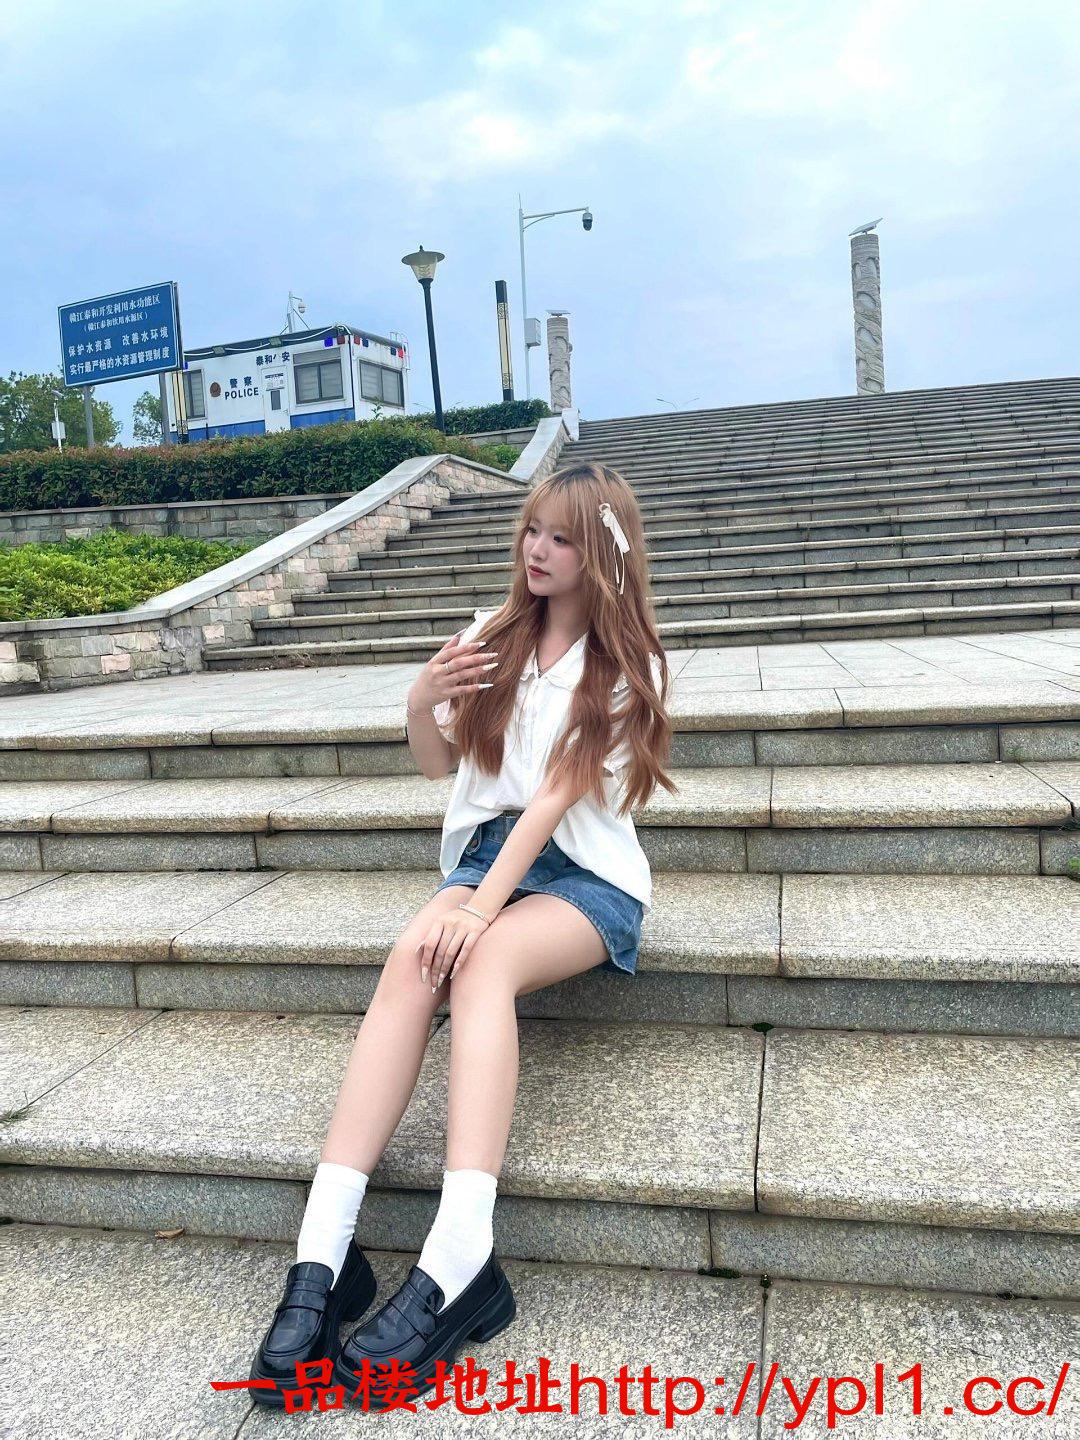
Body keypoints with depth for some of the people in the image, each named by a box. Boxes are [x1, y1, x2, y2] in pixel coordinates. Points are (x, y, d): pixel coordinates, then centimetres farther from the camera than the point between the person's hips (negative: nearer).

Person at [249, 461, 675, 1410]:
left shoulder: (623, 664, -2)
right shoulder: (493, 636, 11)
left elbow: (557, 796, -14)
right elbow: (438, 764, 14)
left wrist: (481, 905, -24)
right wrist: (423, 702, -8)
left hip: (588, 875, -3)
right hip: (487, 849, 3)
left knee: (482, 961, -35)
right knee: (412, 962, -29)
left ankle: (457, 1260, -40)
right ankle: (324, 1251, -34)